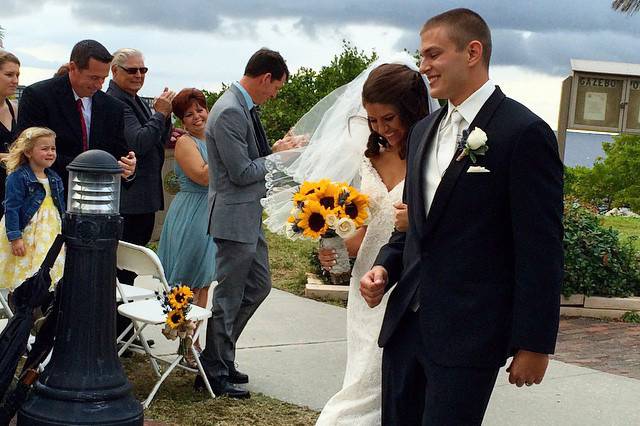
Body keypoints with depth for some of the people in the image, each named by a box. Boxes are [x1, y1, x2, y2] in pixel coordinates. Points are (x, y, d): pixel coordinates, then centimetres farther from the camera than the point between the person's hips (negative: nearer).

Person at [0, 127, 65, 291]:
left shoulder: (55, 178, 8)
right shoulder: (17, 177, -13)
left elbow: (61, 208, 16)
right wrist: (15, 238, -19)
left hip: (51, 234, 6)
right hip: (26, 236, -6)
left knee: (49, 275, 9)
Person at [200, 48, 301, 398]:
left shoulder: (245, 107, 10)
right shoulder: (229, 112, -21)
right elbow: (241, 172, -21)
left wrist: (278, 148, 6)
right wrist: (277, 155, -9)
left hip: (250, 215, 10)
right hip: (234, 216, -10)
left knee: (258, 285, 18)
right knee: (228, 297, 1)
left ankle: (219, 355, 29)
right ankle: (215, 373, 15)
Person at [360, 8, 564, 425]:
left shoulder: (524, 133, -10)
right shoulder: (425, 130, 14)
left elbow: (541, 249, -12)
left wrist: (534, 343, -12)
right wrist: (385, 267, 4)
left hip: (468, 335, -7)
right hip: (406, 323, 7)